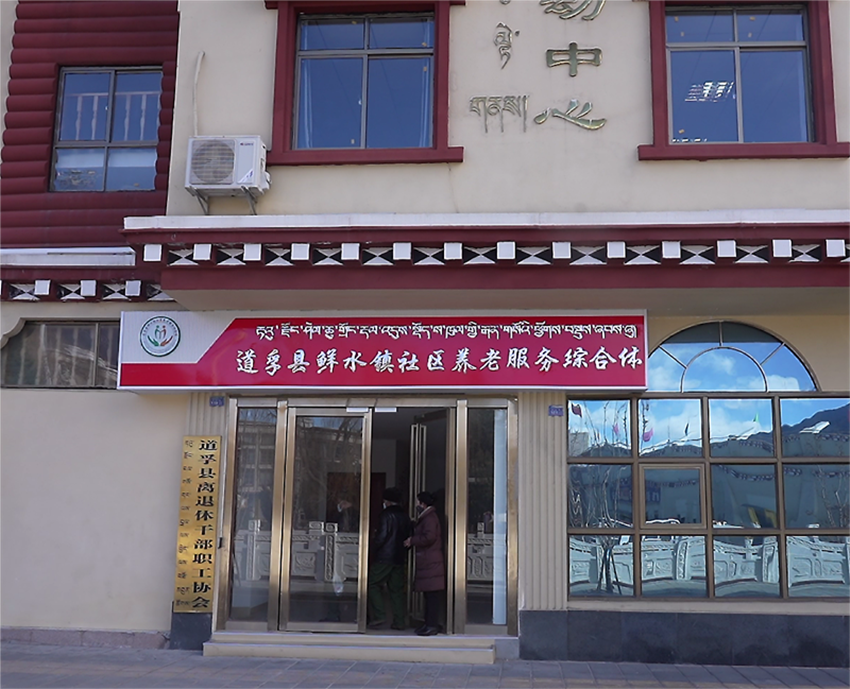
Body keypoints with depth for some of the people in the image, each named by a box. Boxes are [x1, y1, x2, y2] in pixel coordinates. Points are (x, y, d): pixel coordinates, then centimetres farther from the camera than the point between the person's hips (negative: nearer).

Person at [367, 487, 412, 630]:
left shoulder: (387, 514, -11)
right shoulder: (405, 516, 12)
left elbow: (382, 536, -16)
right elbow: (408, 536, 15)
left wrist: (373, 546, -2)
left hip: (384, 556, -7)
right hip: (399, 558, 7)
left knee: (373, 585, 1)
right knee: (396, 589, 10)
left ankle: (379, 616, -8)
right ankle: (399, 621, 8)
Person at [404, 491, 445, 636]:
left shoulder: (430, 518, -13)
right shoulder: (426, 517, 19)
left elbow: (429, 537, -24)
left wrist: (412, 541, -13)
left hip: (431, 563, -10)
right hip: (428, 562, 10)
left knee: (432, 595, -8)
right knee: (429, 596, 13)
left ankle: (432, 626, -6)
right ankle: (429, 624, 17)